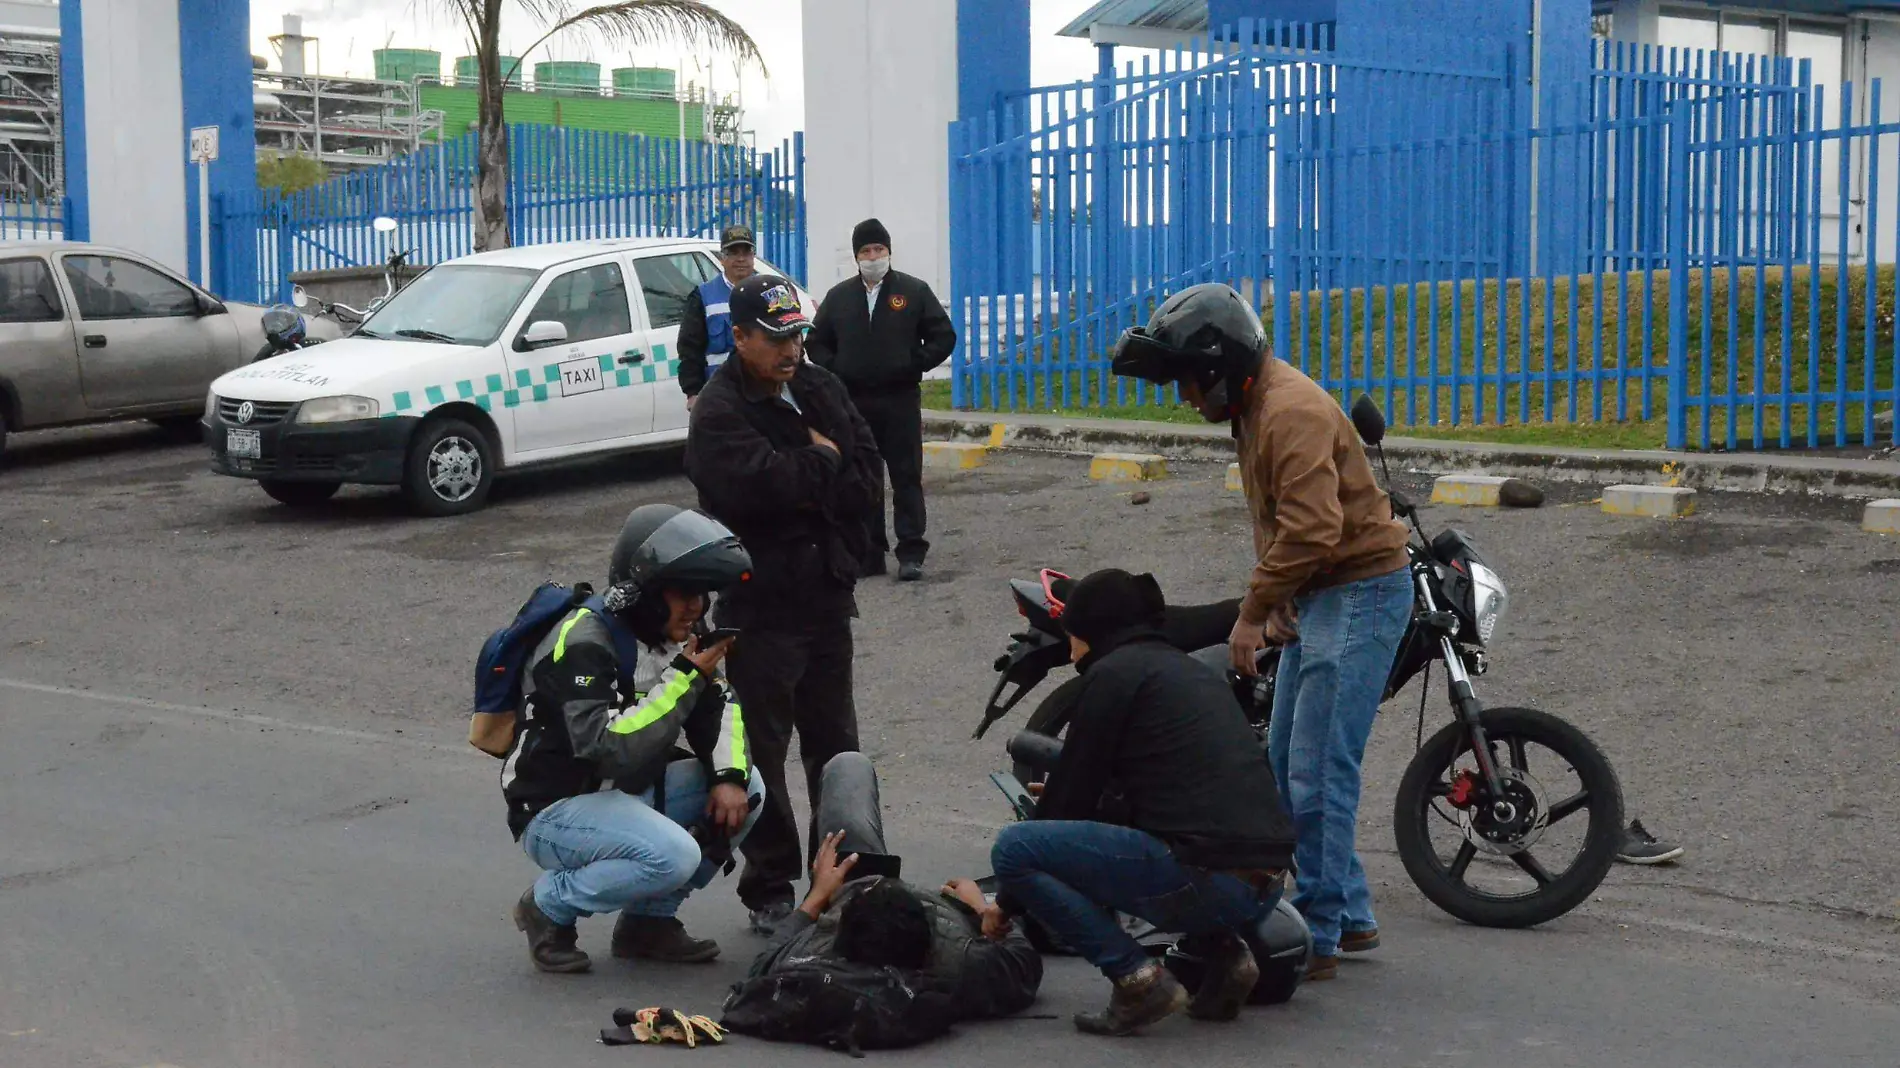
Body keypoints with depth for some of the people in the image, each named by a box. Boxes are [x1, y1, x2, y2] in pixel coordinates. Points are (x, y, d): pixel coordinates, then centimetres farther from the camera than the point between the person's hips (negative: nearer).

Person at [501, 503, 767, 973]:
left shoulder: (669, 635, 2)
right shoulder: (583, 644, -25)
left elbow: (716, 710, 8)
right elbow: (612, 749, -34)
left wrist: (729, 776, -11)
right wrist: (685, 677, -29)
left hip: (627, 794, 9)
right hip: (556, 811, -9)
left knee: (747, 790, -6)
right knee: (674, 855, -31)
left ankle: (649, 919, 3)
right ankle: (550, 905, -6)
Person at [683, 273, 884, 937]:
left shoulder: (821, 390, 9)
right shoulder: (719, 413, -12)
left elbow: (868, 477, 0)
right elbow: (766, 483, -28)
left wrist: (805, 482, -15)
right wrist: (825, 462, -11)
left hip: (827, 595, 7)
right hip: (761, 605, -6)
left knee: (836, 746, 15)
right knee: (763, 753, 2)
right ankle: (769, 892, 10)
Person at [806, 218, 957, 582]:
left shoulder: (914, 291, 4)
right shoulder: (839, 297, 11)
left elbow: (943, 336, 2)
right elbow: (818, 343, 16)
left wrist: (913, 366, -6)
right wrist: (836, 373, 0)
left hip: (900, 401, -3)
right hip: (853, 402, 3)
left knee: (907, 478, -3)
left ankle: (911, 553, -1)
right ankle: (869, 553, 11)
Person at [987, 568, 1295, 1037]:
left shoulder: (1114, 672, 2)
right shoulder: (1192, 670, 25)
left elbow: (1073, 789, 5)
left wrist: (1008, 904, 16)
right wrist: (1063, 802, 48)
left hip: (1206, 879, -8)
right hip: (1265, 887, 8)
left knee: (1012, 848, -2)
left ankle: (1139, 979, -8)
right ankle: (1225, 951, 14)